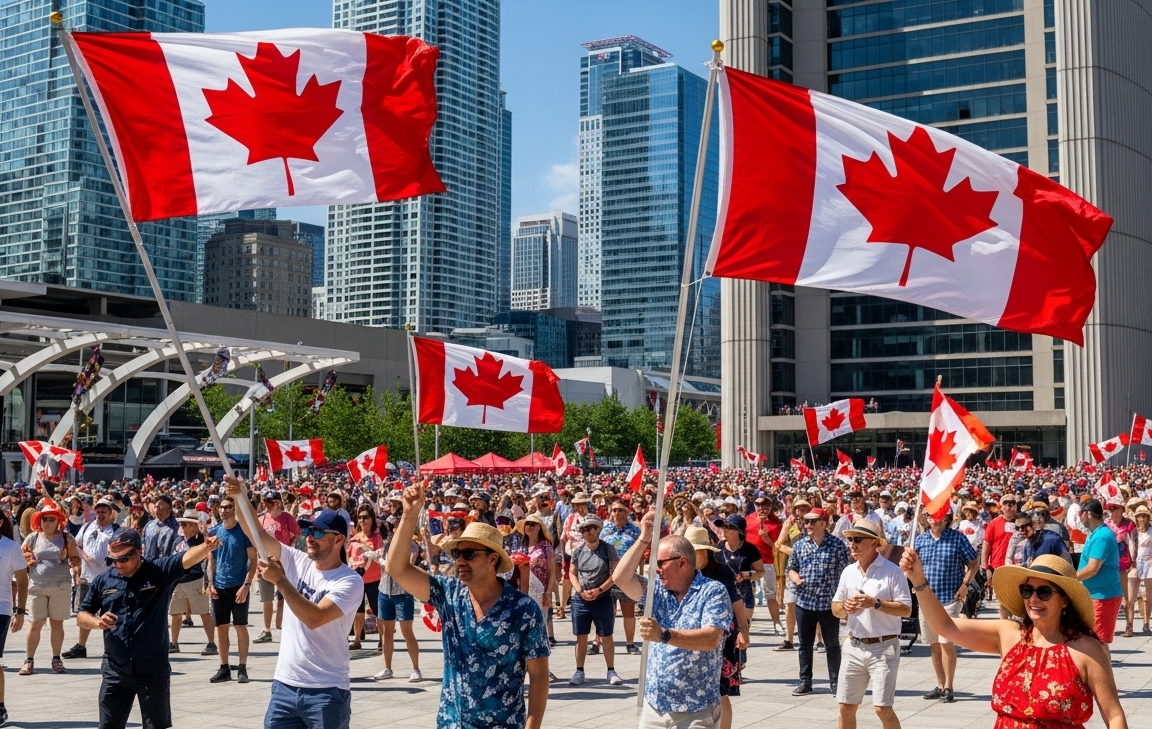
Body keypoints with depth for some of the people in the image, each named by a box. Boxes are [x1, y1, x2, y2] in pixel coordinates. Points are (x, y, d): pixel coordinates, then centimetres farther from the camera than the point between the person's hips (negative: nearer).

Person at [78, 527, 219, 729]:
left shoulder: (160, 572, -7)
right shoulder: (103, 580, 2)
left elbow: (188, 558, -25)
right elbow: (81, 616, 10)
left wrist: (206, 547, -47)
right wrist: (97, 622, -13)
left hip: (154, 671, -3)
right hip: (115, 671, 3)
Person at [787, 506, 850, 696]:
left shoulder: (837, 545, -7)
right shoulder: (799, 545, 5)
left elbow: (844, 573, -4)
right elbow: (791, 567, 16)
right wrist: (795, 577, -7)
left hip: (829, 603, -3)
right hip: (804, 602, 4)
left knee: (832, 645, 6)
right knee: (805, 644, 10)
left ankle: (835, 682, 17)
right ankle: (805, 681, 20)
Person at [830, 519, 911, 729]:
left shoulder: (892, 571, -8)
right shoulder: (848, 572, 9)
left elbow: (906, 609, -11)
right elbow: (835, 609, 14)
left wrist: (876, 603, -21)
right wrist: (845, 607, -8)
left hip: (883, 647, -6)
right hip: (854, 647, 6)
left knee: (883, 708, -8)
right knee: (846, 707, 10)